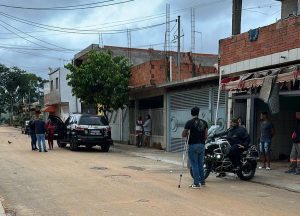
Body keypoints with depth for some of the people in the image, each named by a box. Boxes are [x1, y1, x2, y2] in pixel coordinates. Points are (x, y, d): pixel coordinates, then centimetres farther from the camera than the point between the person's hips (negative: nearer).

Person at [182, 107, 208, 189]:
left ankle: (196, 183, 0)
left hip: (193, 145, -5)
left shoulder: (189, 122, -9)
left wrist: (187, 134, 13)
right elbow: (206, 136, 8)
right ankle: (202, 180, 23)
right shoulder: (204, 122, 6)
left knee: (194, 164, 0)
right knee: (200, 164, 16)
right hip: (202, 145, 5)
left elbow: (183, 135, -7)